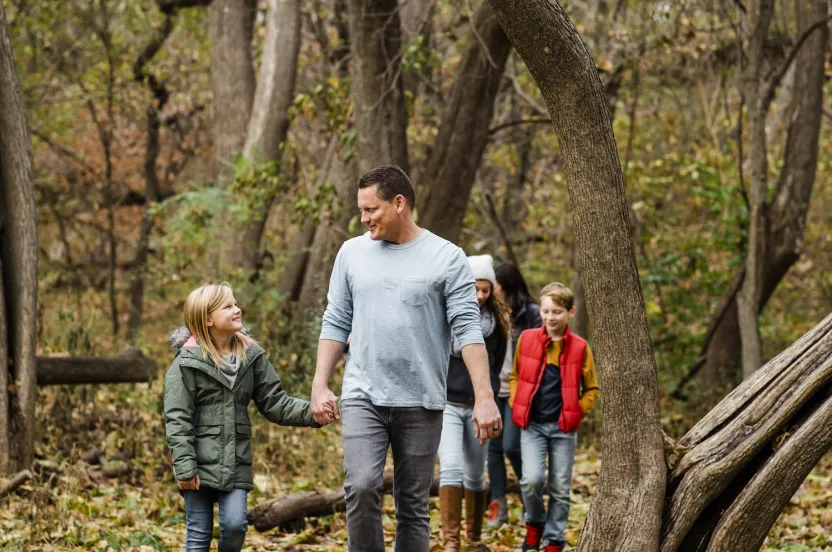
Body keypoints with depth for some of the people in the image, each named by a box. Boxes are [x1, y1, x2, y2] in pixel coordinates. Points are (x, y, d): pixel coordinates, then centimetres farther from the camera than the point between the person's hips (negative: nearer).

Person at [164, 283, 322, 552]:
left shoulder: (251, 356, 5)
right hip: (200, 462, -3)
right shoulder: (187, 361, -8)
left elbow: (274, 403, 4)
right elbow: (177, 419, -10)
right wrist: (184, 466, -16)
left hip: (236, 461, 3)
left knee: (235, 524, -9)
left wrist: (310, 412, -12)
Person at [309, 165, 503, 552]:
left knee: (413, 504, 5)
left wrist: (484, 398, -14)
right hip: (363, 396, 1)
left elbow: (468, 330, -7)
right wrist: (320, 387, 3)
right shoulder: (352, 253, 7)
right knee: (361, 487, -17)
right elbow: (336, 323, 11)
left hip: (421, 402, -1)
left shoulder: (447, 258, -3)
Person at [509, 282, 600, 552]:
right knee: (532, 479, -15)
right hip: (532, 424, 0)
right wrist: (517, 405, 1)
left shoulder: (580, 347, -1)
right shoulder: (527, 339, 1)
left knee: (560, 489, 3)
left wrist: (577, 412, -4)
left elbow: (591, 388, 8)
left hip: (564, 428, 0)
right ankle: (534, 523, 12)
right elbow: (515, 376, 14)